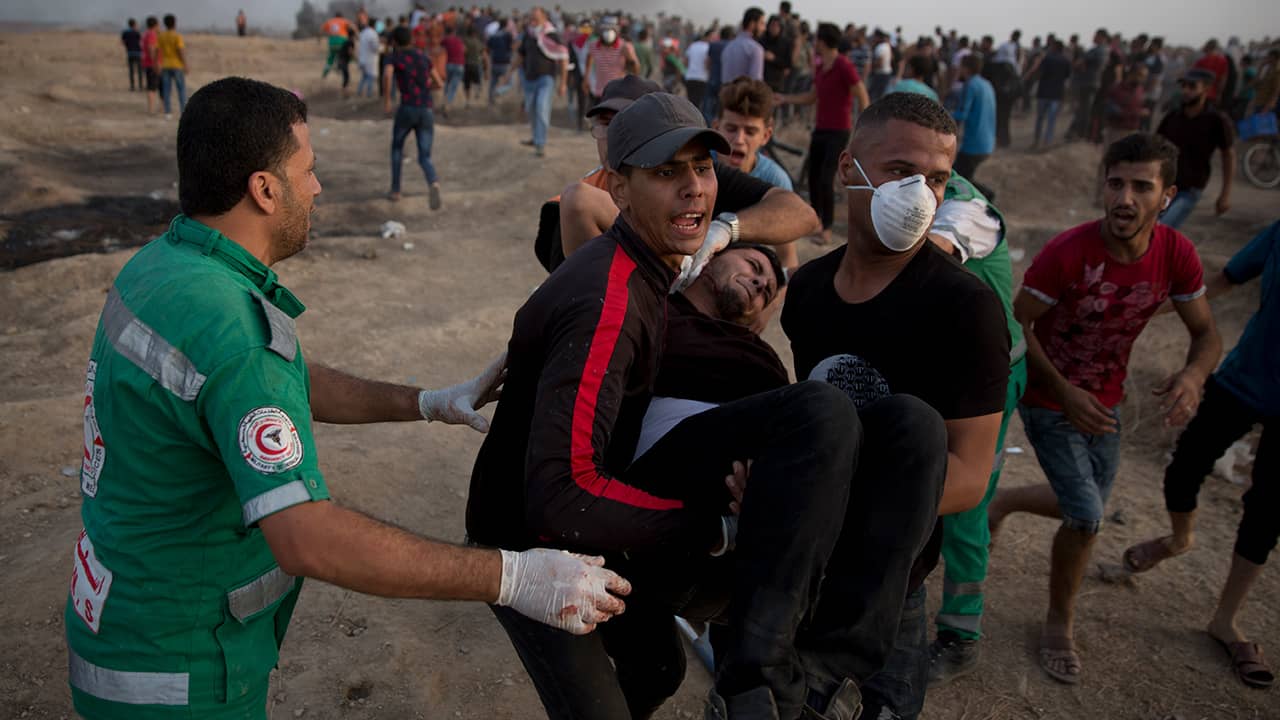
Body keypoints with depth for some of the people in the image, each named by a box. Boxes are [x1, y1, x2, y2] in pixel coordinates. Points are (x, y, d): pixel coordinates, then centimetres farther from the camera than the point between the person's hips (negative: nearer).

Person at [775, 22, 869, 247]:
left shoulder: (844, 66, -14)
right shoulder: (819, 67, 10)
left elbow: (863, 99, -14)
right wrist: (784, 98, 19)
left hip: (838, 133, -8)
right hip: (820, 130, 8)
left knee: (825, 181, -13)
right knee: (813, 177, 12)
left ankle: (826, 231, -4)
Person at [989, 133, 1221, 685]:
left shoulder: (1177, 255, -14)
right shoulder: (1067, 252, -27)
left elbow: (1206, 333, -4)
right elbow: (1017, 326, -17)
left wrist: (1194, 375, -27)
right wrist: (1065, 393, -24)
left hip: (1105, 401, 5)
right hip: (1048, 400, -5)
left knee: (1085, 510, 17)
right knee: (1087, 516, -9)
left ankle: (1004, 500, 47)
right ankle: (1060, 624, 15)